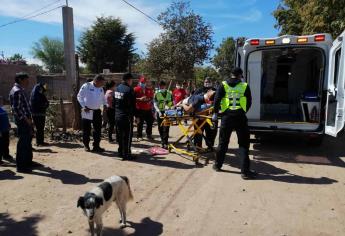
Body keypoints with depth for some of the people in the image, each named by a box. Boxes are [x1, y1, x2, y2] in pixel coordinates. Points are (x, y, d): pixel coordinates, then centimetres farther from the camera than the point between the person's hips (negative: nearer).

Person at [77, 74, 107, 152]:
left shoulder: (101, 88, 8)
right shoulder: (86, 86, -11)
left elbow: (103, 97, 21)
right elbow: (79, 96, -10)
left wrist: (104, 104, 4)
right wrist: (84, 106, -15)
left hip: (97, 111, 5)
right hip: (87, 111, -5)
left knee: (98, 129, 6)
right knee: (86, 129, 6)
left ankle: (96, 146, 17)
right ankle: (86, 145, 22)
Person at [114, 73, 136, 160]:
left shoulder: (117, 88, 10)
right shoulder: (129, 89, -14)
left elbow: (114, 102, 13)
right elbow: (133, 104, -15)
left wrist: (117, 111, 18)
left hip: (117, 116, 8)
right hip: (127, 116, -8)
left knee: (120, 135, 15)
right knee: (127, 136, 0)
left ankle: (121, 152, 25)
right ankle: (126, 154, 4)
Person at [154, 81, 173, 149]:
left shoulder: (169, 94, 7)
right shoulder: (157, 94, 5)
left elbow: (172, 103, 12)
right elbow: (155, 104, -1)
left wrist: (169, 107, -8)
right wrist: (159, 111, -15)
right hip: (160, 113, 1)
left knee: (166, 128, -10)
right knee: (160, 128, 7)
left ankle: (165, 143, -11)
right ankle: (163, 142, 23)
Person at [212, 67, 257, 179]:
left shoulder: (223, 85, 5)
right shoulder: (245, 86, 5)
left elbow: (217, 100, -3)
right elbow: (249, 103, 9)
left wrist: (215, 113, 9)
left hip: (227, 116, 1)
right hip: (240, 117, -1)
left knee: (223, 142, 15)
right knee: (243, 144, 4)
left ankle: (218, 165, 28)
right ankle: (245, 171, 3)